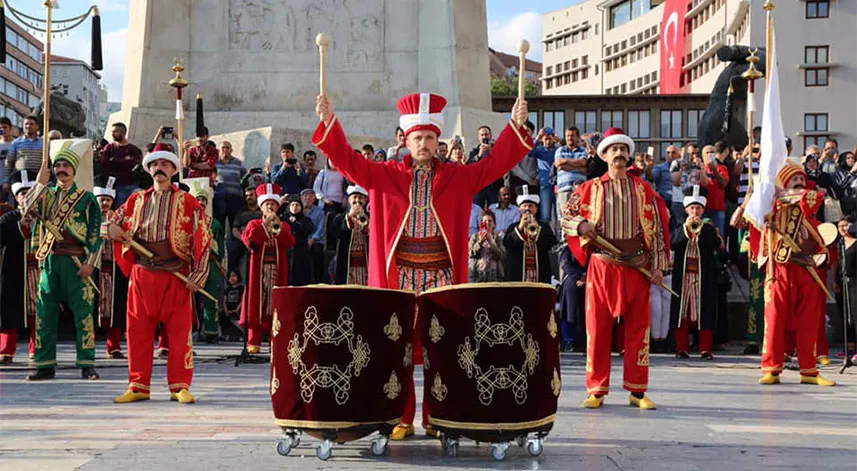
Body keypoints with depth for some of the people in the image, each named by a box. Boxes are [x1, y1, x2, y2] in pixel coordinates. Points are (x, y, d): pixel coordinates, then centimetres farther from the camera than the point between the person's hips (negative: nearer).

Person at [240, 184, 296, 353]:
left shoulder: (284, 226, 14)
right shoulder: (254, 224, 9)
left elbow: (290, 243, -4)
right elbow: (248, 239, -11)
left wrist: (278, 227, -14)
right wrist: (265, 225, -12)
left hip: (277, 270, 2)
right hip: (259, 269, -2)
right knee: (257, 301, -4)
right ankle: (254, 342, -1)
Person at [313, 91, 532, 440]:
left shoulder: (458, 176, 8)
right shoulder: (387, 175, 7)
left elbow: (495, 164, 1)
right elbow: (350, 161, -1)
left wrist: (515, 126, -9)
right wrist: (329, 122, -13)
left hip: (441, 276, 0)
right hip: (399, 276, 0)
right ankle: (402, 419, 9)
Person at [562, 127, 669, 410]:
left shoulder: (644, 190, 10)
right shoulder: (591, 189, 8)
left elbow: (657, 228, 8)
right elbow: (566, 218, 10)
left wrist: (657, 265, 1)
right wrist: (581, 225, -12)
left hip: (637, 267, 1)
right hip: (602, 267, -1)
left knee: (638, 329, 2)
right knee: (597, 328, 0)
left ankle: (637, 390, 10)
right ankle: (596, 390, 7)